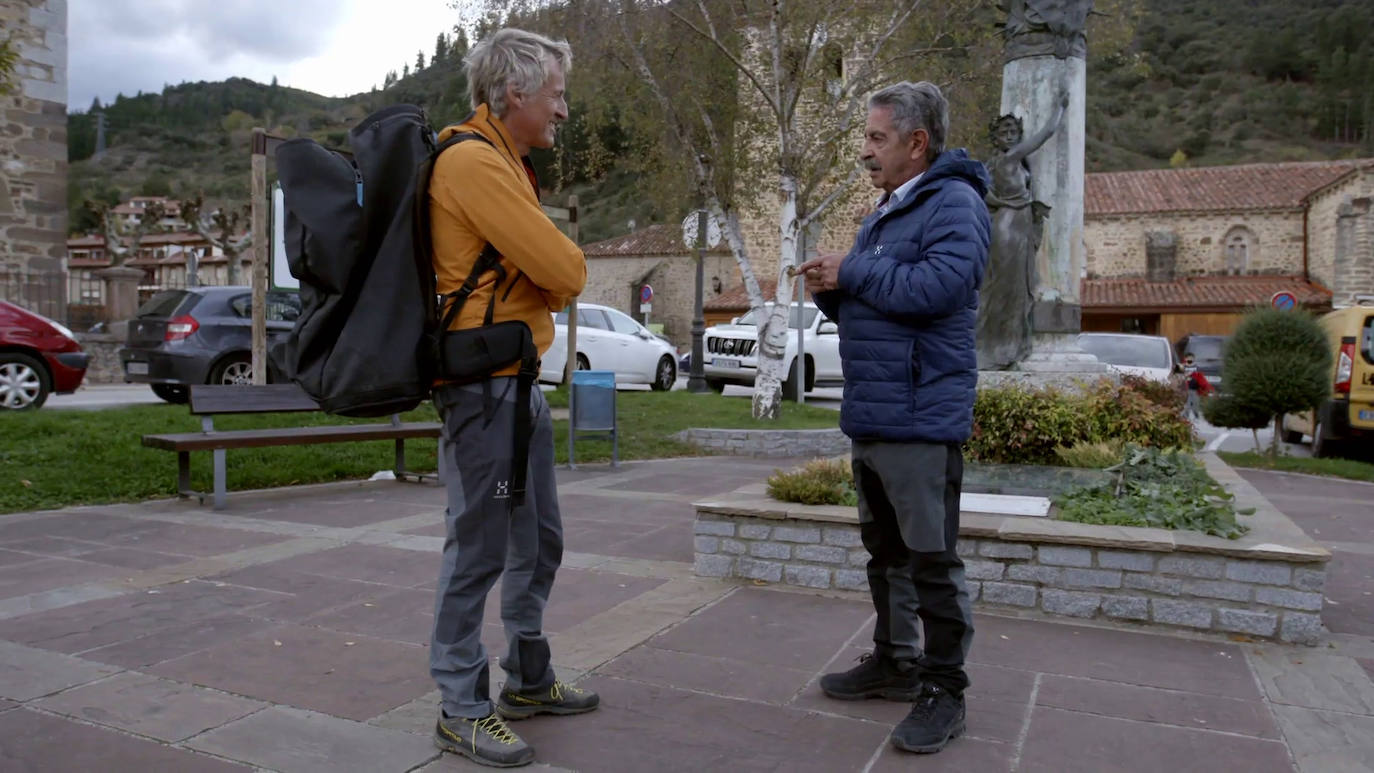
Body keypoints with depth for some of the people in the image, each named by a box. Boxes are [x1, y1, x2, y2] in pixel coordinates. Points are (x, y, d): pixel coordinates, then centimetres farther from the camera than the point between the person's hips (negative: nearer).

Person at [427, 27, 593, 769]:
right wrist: (566, 263, 2)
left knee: (539, 540, 17)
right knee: (478, 550, -1)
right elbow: (565, 271, -18)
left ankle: (529, 679, 33)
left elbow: (551, 280, 18)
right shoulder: (473, 160, -15)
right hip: (484, 383, -10)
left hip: (521, 381, 10)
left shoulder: (505, 163, 17)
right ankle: (462, 708, 14)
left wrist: (556, 267, -3)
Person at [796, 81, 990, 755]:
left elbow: (938, 286, -26)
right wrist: (828, 290, 1)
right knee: (885, 551, 17)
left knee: (931, 561, -1)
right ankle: (895, 662, 30)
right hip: (869, 416, 9)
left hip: (921, 420, -9)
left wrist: (852, 273, -14)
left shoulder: (954, 204, -9)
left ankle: (944, 690, 11)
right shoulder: (883, 214, 19)